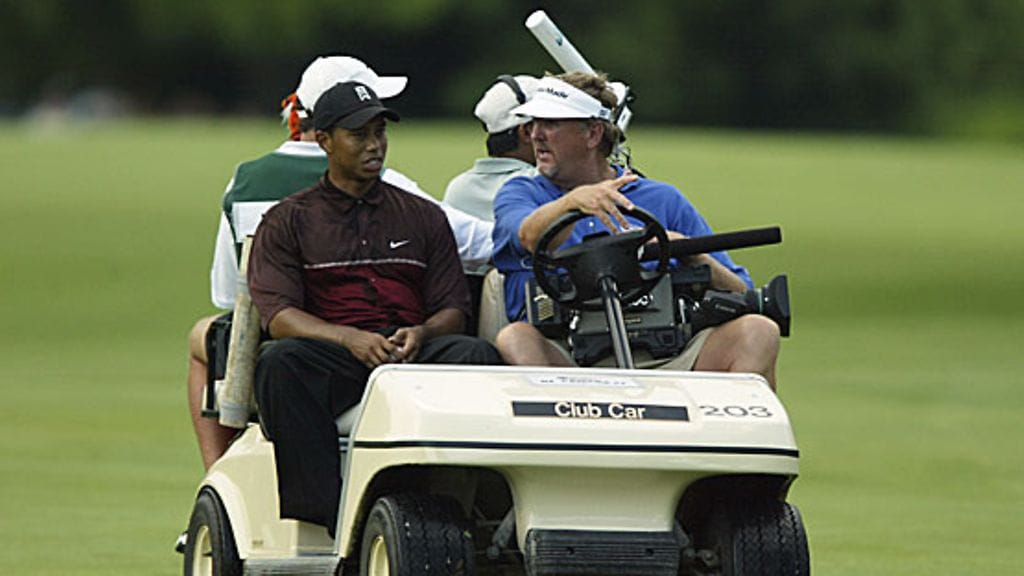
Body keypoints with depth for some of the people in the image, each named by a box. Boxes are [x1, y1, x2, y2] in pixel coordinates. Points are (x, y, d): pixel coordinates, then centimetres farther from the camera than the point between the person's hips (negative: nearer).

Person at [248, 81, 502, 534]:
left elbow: (453, 309, 14)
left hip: (412, 355, 2)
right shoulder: (288, 221, 14)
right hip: (330, 356, -2)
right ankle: (329, 515, -40)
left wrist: (420, 334, -12)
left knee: (476, 356, -30)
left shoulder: (424, 217, 22)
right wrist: (351, 339, -19)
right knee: (279, 363, -36)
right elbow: (277, 316, -1)